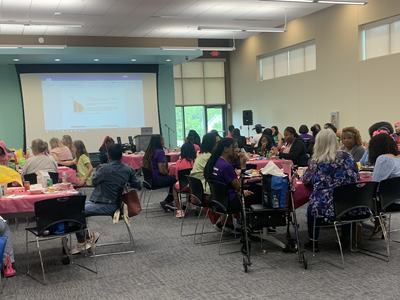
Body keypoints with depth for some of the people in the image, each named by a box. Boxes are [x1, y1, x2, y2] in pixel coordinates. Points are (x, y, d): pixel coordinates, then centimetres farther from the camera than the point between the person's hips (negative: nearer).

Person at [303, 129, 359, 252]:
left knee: (311, 207, 31)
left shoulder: (316, 160, -7)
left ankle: (313, 242, 33)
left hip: (324, 208, -2)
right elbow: (355, 177, 9)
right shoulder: (346, 156, -1)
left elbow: (306, 180, 7)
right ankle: (345, 239, 42)